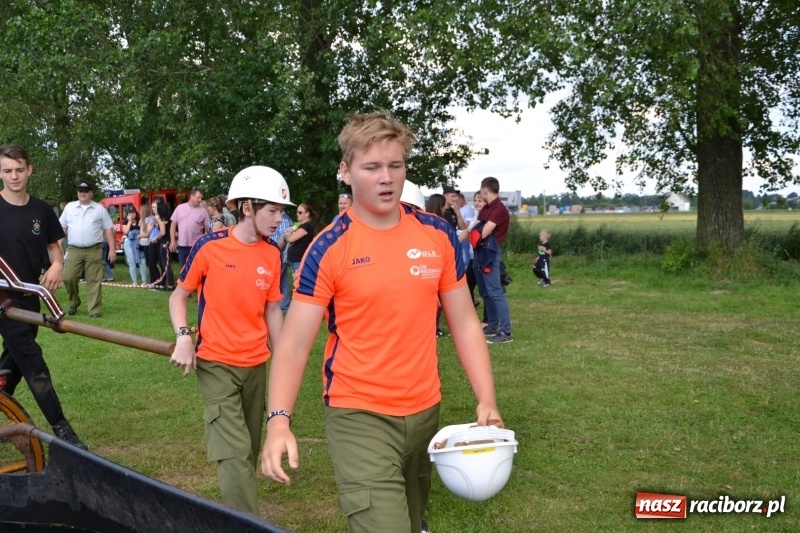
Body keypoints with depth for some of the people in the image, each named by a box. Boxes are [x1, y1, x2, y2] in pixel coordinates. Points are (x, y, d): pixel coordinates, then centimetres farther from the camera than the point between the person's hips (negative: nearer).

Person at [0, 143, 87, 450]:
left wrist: (57, 266, -6)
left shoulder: (41, 210, 4)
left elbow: (53, 245, 14)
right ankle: (61, 429, -3)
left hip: (30, 297, 5)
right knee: (33, 364, -7)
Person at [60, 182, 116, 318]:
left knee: (94, 281, -1)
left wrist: (112, 249, -3)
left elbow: (108, 229, 4)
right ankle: (74, 303, 20)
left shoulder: (100, 209, 5)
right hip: (74, 250, 1)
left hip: (94, 251, -1)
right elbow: (62, 228, 11)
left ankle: (95, 311, 3)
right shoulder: (69, 207, 9)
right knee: (68, 278, -4)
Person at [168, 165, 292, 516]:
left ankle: (236, 512, 33)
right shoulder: (209, 247, -10)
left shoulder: (272, 254, 2)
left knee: (249, 452, 15)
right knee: (235, 454, -10)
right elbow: (179, 295, 0)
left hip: (257, 366, 5)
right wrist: (183, 337, -16)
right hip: (217, 364, -4)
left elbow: (272, 309, 9)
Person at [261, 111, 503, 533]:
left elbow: (464, 323, 5)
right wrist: (279, 421, -25)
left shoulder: (438, 235, 0)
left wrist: (487, 401, -5)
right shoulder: (329, 249, -11)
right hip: (359, 418, -4)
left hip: (425, 412, 5)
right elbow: (294, 344, -12)